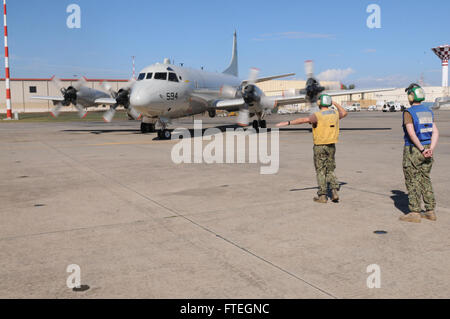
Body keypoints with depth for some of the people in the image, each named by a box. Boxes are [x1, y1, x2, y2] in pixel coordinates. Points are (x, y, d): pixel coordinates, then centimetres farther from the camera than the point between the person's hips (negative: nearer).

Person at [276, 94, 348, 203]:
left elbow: (305, 120, -32)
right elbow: (344, 113, 27)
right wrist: (335, 103, 35)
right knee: (330, 171, 15)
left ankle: (322, 196, 5)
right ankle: (334, 192, 1)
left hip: (319, 146, -5)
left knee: (320, 171, 4)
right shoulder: (335, 113, 4)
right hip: (331, 146, 5)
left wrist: (288, 123, -35)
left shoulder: (317, 115, -15)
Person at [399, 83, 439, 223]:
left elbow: (411, 133, -22)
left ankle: (415, 213, 2)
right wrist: (430, 150, -7)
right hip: (426, 149, 7)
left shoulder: (408, 112, -12)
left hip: (413, 150, -7)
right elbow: (435, 133, 2)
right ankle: (430, 211, 18)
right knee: (425, 180, 14)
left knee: (412, 182, 0)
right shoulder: (428, 112, 9)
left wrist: (422, 149, -17)